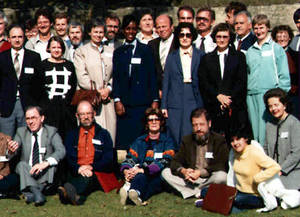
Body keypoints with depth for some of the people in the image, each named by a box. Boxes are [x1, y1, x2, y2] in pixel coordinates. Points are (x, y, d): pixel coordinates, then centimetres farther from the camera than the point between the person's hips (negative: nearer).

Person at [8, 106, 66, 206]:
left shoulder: (51, 132, 1)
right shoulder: (21, 132, 8)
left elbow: (61, 151, -15)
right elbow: (15, 150, -5)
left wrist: (46, 163, -34)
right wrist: (12, 150, -32)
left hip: (45, 174, -1)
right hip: (27, 173, 1)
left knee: (52, 163, -29)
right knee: (21, 164, -27)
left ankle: (31, 193, -40)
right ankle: (37, 193, -47)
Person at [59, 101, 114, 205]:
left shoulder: (103, 134, 18)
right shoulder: (71, 135, 22)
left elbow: (108, 160, 7)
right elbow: (68, 158, 8)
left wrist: (91, 167, -11)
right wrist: (78, 168, -14)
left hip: (97, 174, -1)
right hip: (76, 174, 2)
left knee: (89, 176, -37)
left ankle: (67, 193, -64)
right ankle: (77, 196, -64)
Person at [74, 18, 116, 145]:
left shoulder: (111, 51, 19)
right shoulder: (81, 51, 7)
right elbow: (82, 77, -2)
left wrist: (108, 89, -3)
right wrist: (97, 91, -9)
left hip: (107, 97, 3)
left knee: (109, 134, -3)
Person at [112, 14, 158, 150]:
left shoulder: (146, 50, 9)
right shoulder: (118, 52, 15)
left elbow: (152, 76, 5)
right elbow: (115, 78, 9)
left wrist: (155, 100, -2)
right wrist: (117, 100, -3)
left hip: (142, 103, -2)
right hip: (124, 104, 2)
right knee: (123, 140, -2)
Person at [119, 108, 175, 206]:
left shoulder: (167, 141, 12)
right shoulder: (139, 141, 23)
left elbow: (165, 162, -5)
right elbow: (130, 158, 11)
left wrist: (143, 170, -20)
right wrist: (126, 170, -15)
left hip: (158, 176, -2)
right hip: (140, 173, 2)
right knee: (140, 176, -36)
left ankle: (128, 189, -65)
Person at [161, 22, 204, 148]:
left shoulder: (200, 56, 8)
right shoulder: (172, 57, 12)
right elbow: (166, 82, 10)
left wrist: (205, 105, 0)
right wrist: (163, 106, 3)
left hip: (194, 101, -1)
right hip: (175, 102, 1)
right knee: (175, 138, 0)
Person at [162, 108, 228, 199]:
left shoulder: (219, 140, -3)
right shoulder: (187, 140, 10)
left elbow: (221, 166, -14)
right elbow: (175, 162, 4)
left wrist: (201, 172, -25)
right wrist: (183, 170, -19)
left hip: (209, 180, -4)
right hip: (190, 180, 4)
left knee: (221, 176, -36)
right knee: (165, 172, -12)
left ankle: (193, 191, -13)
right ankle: (199, 193, -21)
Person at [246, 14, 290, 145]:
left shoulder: (276, 48, 3)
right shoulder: (250, 51, 15)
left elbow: (284, 75, 0)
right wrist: (247, 92, 9)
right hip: (251, 95, 4)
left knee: (266, 130, -11)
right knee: (254, 130, 5)